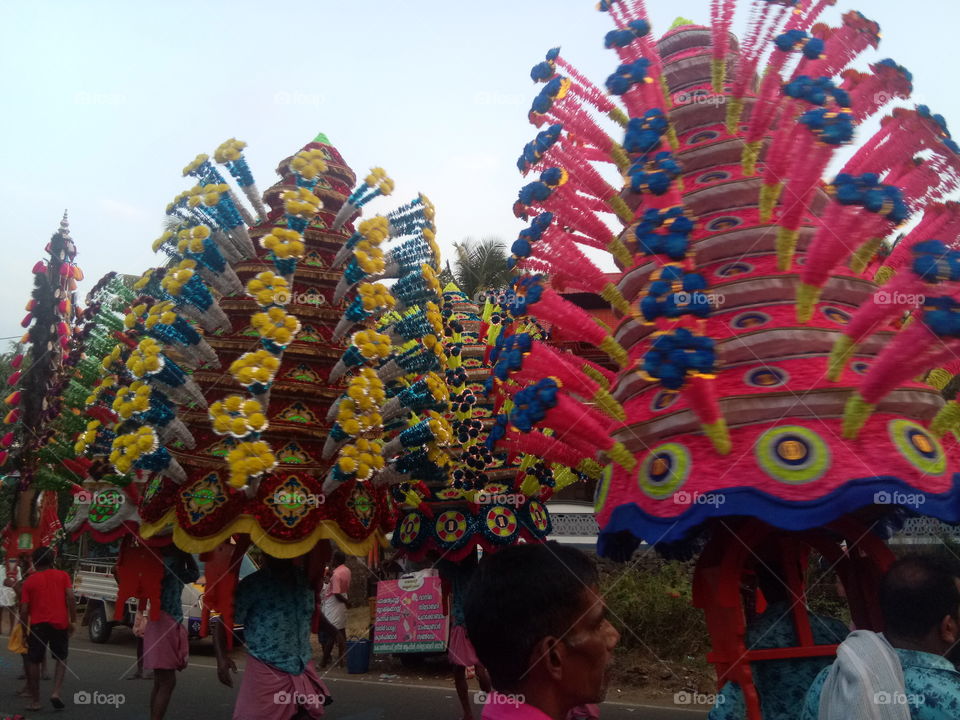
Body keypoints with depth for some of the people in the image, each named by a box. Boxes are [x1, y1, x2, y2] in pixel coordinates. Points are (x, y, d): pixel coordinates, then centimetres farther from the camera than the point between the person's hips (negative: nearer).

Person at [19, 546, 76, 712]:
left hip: (37, 624, 0)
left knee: (34, 662, 11)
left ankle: (35, 701, 15)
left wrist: (24, 630, 10)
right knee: (61, 659, 15)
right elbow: (70, 597, -6)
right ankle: (56, 693, -1)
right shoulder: (62, 575, 6)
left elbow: (24, 610, 1)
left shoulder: (29, 581, 6)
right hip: (60, 623, 0)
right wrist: (73, 620, -2)